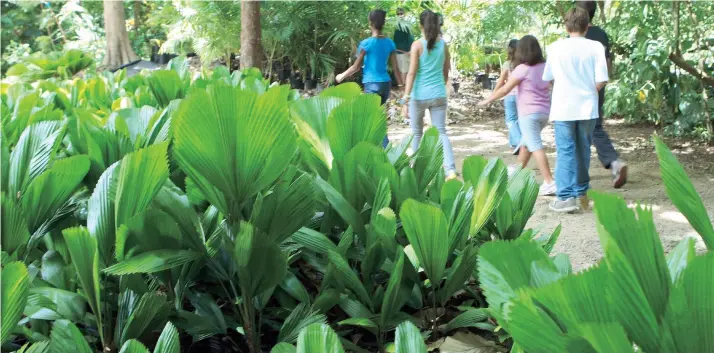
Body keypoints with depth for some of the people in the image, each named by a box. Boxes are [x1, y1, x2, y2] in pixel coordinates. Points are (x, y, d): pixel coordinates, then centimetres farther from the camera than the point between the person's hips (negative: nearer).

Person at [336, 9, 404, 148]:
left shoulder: (366, 43, -10)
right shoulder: (390, 43, 4)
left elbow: (356, 67, -4)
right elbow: (395, 68, 4)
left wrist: (342, 76, 12)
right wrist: (402, 86, 11)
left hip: (372, 84, -6)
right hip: (386, 84, 6)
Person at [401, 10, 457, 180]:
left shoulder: (417, 45, -9)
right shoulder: (443, 44, 4)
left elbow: (412, 73, -14)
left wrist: (405, 99, -15)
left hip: (420, 95, -3)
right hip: (439, 95, 3)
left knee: (417, 133, 15)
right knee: (441, 132, 3)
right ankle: (450, 170, -14)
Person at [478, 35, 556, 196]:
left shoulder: (523, 68, -11)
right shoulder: (545, 66, 7)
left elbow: (505, 89, -8)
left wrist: (487, 100, 2)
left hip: (529, 113, -7)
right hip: (545, 112, 7)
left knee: (536, 147, -8)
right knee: (526, 143, 24)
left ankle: (549, 183, -16)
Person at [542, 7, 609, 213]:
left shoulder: (556, 47, -2)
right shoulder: (595, 47, -3)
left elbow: (548, 78, 6)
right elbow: (601, 80, -7)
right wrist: (589, 92, 12)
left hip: (563, 107, -1)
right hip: (588, 108, 1)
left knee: (566, 151, -1)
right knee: (583, 150, 15)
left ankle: (566, 197, -10)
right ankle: (582, 192, 26)